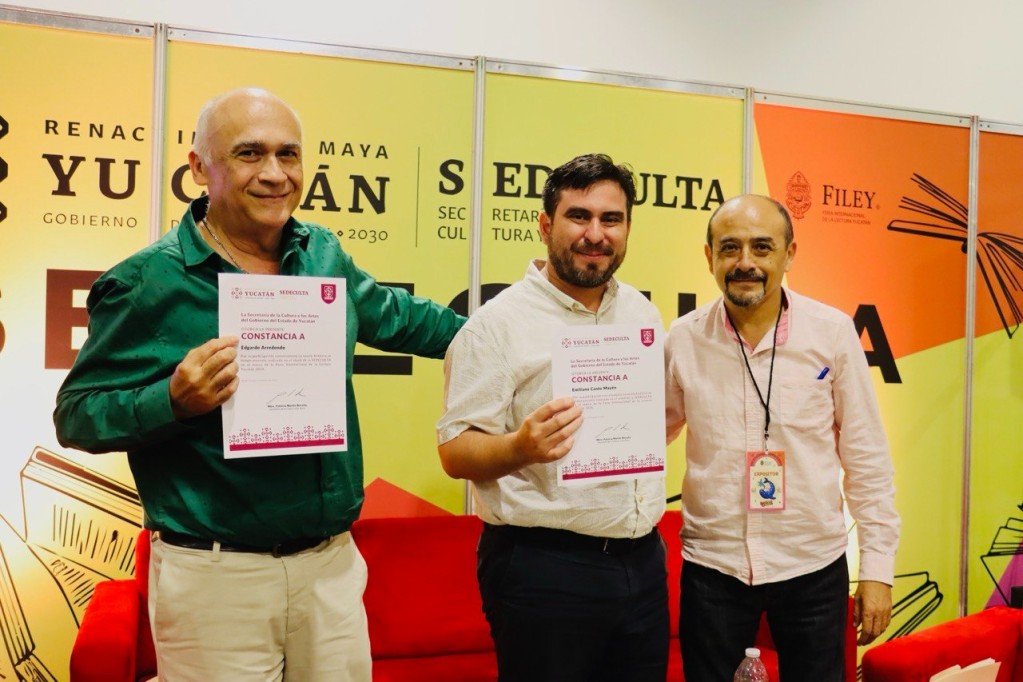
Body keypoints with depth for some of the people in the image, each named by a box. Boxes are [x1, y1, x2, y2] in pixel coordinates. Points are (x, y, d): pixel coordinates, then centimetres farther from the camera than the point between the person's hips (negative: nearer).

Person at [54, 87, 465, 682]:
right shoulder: (147, 282, -10)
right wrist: (175, 401, -23)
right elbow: (76, 415, -6)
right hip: (216, 575, -4)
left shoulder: (325, 255, 5)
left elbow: (394, 315, 22)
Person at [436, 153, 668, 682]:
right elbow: (454, 452, -14)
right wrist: (520, 447, -33)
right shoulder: (498, 322, -11)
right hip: (544, 572, -6)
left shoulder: (644, 314, 8)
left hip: (643, 562, 6)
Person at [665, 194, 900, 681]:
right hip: (712, 567, 1)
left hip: (815, 567, 0)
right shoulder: (683, 339, -5)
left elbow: (866, 456, -1)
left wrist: (877, 566, -1)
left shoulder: (833, 332, -7)